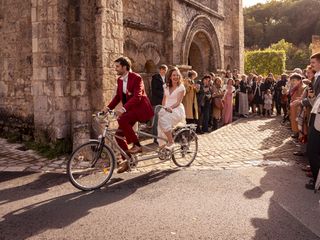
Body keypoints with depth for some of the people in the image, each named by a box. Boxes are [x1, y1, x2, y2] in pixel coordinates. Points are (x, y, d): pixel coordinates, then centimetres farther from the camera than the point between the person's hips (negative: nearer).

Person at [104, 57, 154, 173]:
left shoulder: (136, 78, -15)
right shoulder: (120, 80, 9)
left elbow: (137, 97, -26)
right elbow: (118, 96, 13)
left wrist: (123, 109, -37)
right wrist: (108, 108, -3)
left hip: (140, 108, -8)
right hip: (129, 110, 8)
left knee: (122, 120, -32)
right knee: (119, 134, -2)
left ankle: (137, 146, -17)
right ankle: (127, 160, 11)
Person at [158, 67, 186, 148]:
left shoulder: (181, 87, 1)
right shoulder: (167, 87, 17)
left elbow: (178, 102, -7)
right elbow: (164, 100, 16)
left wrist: (170, 107, -23)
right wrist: (165, 107, -4)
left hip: (177, 109, -5)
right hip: (167, 109, 5)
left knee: (164, 119, -34)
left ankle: (171, 142, -25)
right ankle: (162, 145, -21)